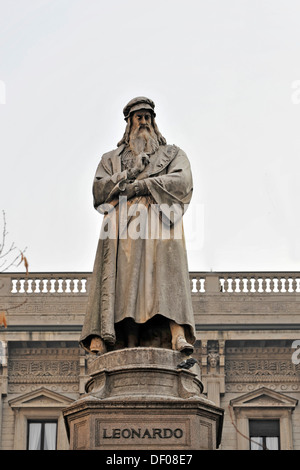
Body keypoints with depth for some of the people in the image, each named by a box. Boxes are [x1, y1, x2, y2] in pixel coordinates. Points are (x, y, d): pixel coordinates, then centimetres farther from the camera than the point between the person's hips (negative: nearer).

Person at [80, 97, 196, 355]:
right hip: (122, 224, 1)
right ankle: (100, 337, -34)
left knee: (166, 272, -25)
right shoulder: (112, 158, 30)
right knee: (120, 276, -21)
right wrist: (130, 173, -4)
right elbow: (99, 189, 12)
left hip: (159, 221, -1)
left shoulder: (173, 154, 26)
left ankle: (178, 334, -40)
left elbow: (182, 181, 4)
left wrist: (141, 186, -6)